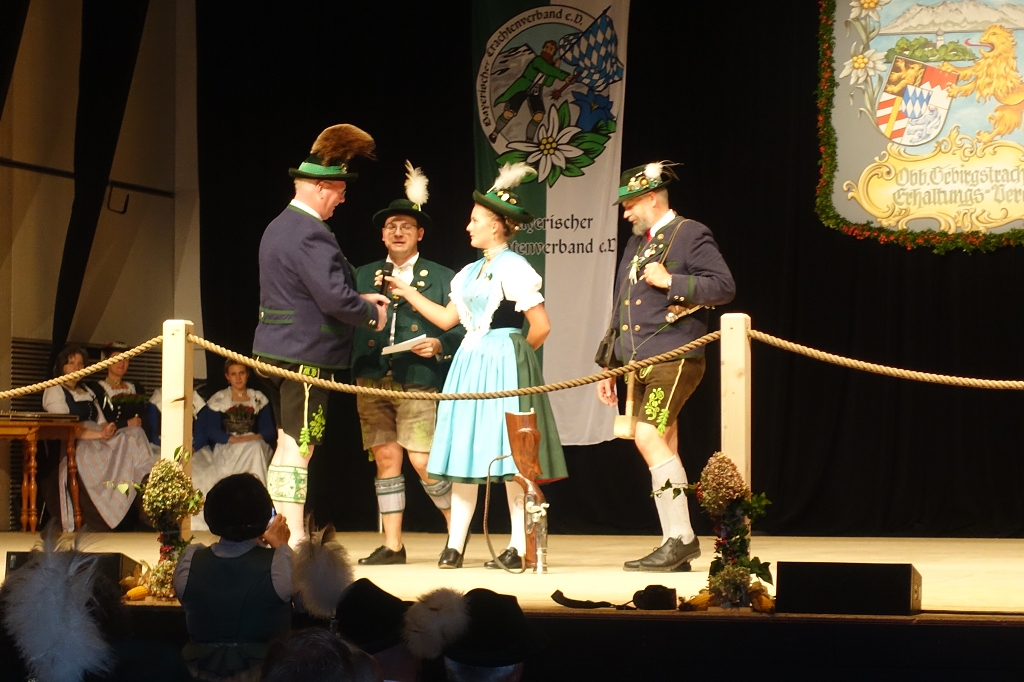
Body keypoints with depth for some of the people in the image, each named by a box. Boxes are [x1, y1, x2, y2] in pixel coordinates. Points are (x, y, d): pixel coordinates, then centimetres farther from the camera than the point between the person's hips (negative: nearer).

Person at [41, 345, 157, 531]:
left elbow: (101, 422, 18)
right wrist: (98, 434, -19)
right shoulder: (54, 391, 6)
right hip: (71, 446, -7)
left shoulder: (88, 392, 30)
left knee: (134, 434, -21)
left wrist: (107, 429, -8)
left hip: (98, 440, 7)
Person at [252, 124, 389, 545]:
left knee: (287, 445, 16)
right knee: (298, 448, -8)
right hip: (306, 354, -10)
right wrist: (372, 313, -6)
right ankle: (294, 542, -6)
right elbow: (334, 297, -24)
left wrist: (358, 299, 17)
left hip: (277, 350, 10)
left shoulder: (279, 227, 15)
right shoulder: (311, 234, -19)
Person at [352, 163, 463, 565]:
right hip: (372, 382, 3)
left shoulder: (442, 278, 8)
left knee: (424, 463, -8)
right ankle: (392, 546, 10)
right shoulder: (365, 276, 16)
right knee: (386, 461, 4)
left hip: (419, 382, -3)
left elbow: (460, 330, 4)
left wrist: (440, 346, -14)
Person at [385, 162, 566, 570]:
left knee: (511, 456, -7)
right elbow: (447, 319, 19)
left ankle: (520, 547, -2)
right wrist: (407, 292, 18)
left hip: (504, 365, -9)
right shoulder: (471, 272, 15)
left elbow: (541, 326, -15)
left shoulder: (513, 268, -11)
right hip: (471, 365, 9)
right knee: (464, 452, 6)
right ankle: (455, 544, 9)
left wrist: (514, 352, 0)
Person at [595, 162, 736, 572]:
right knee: (663, 452, 7)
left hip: (674, 357, -8)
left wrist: (669, 281, -16)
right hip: (639, 364, 8)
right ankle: (676, 551, 9)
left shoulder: (691, 234, -3)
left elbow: (723, 287, -11)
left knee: (650, 438, -19)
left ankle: (682, 537, -15)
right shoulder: (636, 243, 21)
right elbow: (621, 310, 23)